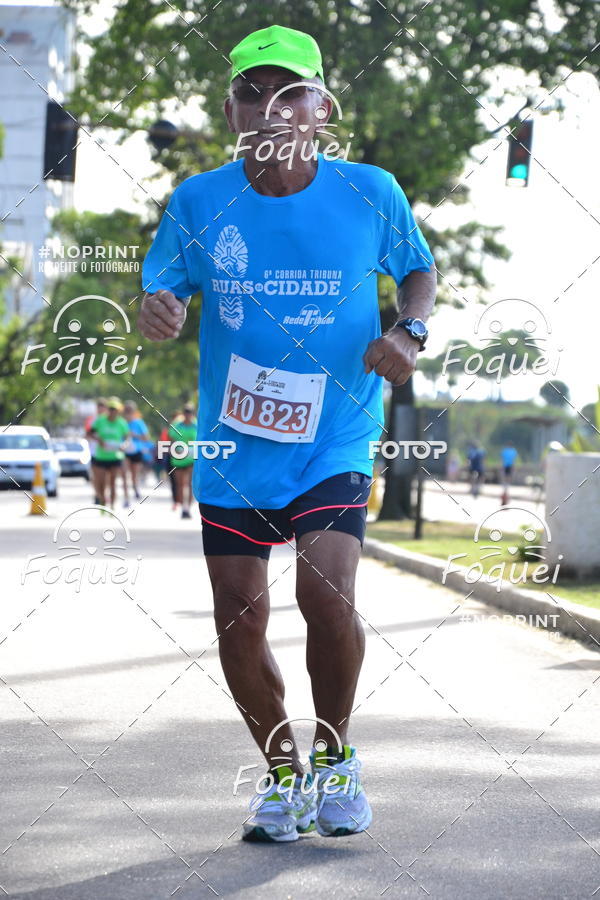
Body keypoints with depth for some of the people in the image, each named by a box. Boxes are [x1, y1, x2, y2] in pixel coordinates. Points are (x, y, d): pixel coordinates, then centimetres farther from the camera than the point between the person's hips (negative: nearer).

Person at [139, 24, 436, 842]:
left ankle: (335, 755, 9)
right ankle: (283, 774, 28)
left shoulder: (370, 193, -6)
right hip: (231, 447, 2)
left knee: (327, 595, -19)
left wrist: (408, 333, -9)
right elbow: (162, 292, -2)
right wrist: (155, 313, -26)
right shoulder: (198, 202, -5)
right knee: (240, 621, 4)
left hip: (335, 443, -2)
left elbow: (419, 269, 11)